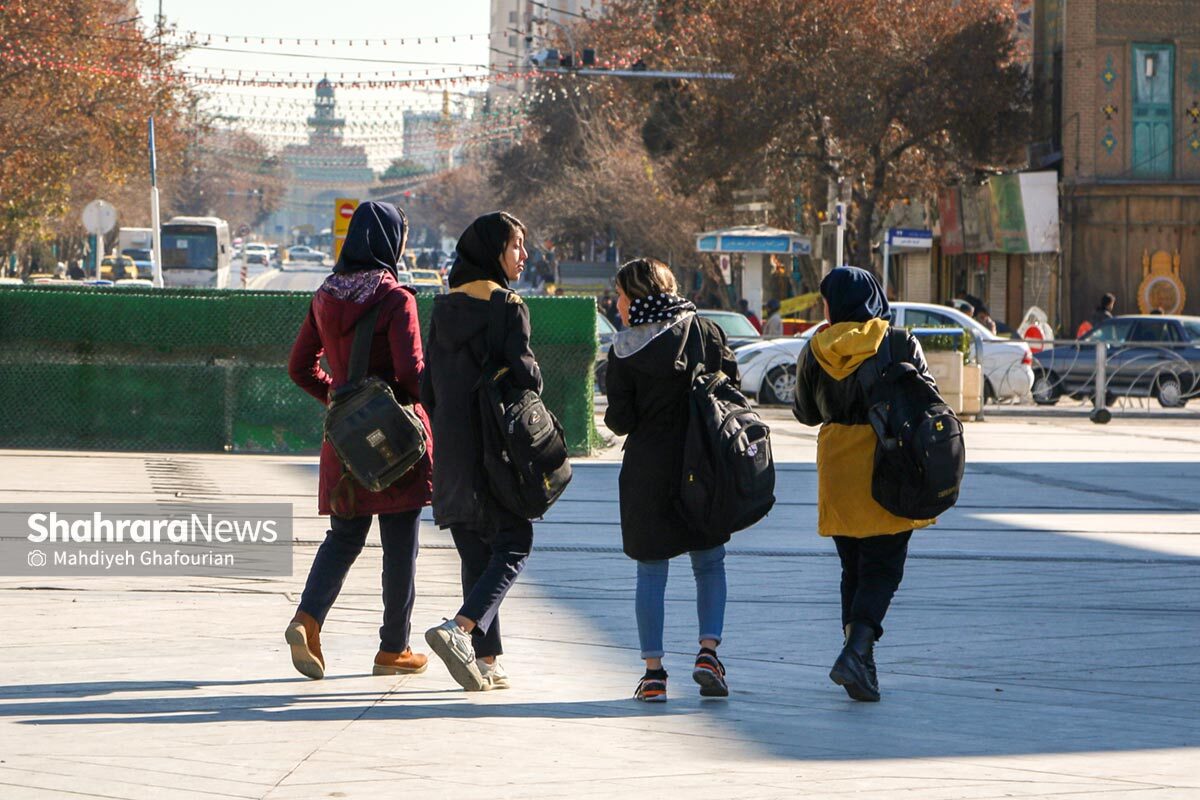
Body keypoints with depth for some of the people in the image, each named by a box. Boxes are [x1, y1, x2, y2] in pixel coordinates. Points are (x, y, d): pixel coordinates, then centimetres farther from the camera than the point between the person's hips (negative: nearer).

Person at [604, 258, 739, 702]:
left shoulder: (624, 352, -6)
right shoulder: (704, 331, -1)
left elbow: (620, 420, -6)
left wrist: (614, 416, 17)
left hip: (648, 471, -2)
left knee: (651, 571, 6)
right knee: (709, 563, 14)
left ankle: (653, 671, 3)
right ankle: (708, 651, -3)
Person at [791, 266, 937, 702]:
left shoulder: (816, 351, 0)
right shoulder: (900, 345, -6)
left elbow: (805, 412, 10)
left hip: (837, 468, 3)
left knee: (854, 568, 15)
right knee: (882, 568, -1)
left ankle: (860, 661, 13)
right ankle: (856, 651, -20)